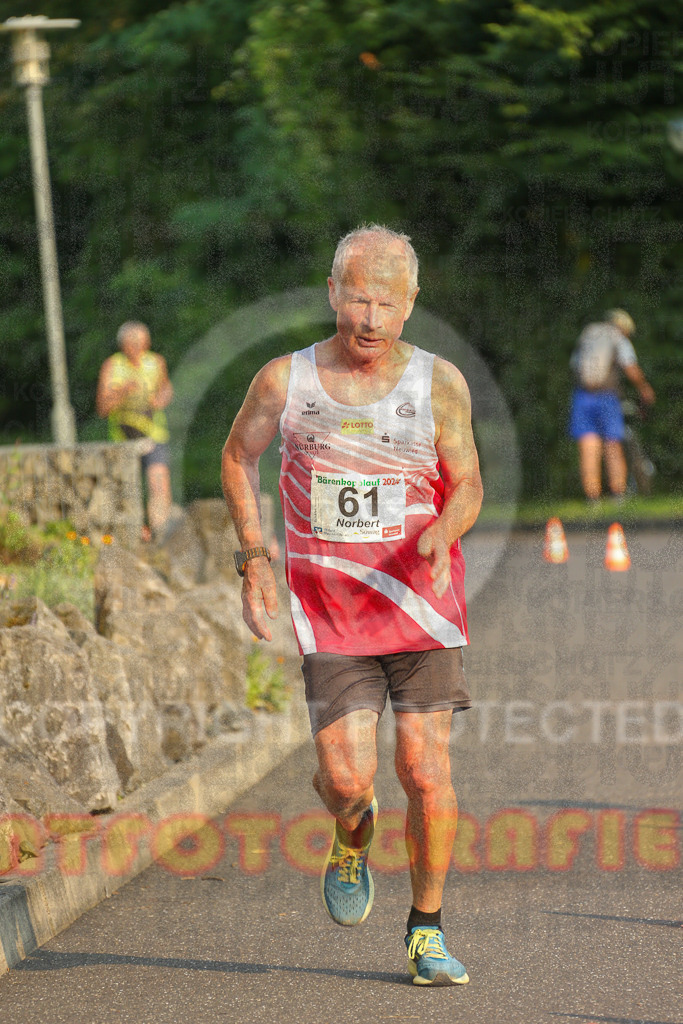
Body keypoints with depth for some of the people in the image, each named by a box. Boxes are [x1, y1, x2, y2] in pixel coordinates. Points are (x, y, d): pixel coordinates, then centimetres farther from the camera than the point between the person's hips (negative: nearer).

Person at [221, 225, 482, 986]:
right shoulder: (285, 381, -3)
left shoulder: (439, 383, -4)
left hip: (421, 600, 0)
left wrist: (443, 532, -19)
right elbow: (237, 457, 13)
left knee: (425, 770, -5)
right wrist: (253, 560, 3)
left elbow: (467, 483, 4)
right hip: (331, 610, 0)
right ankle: (352, 835, 30)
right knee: (345, 776, -9)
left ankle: (427, 932, 13)